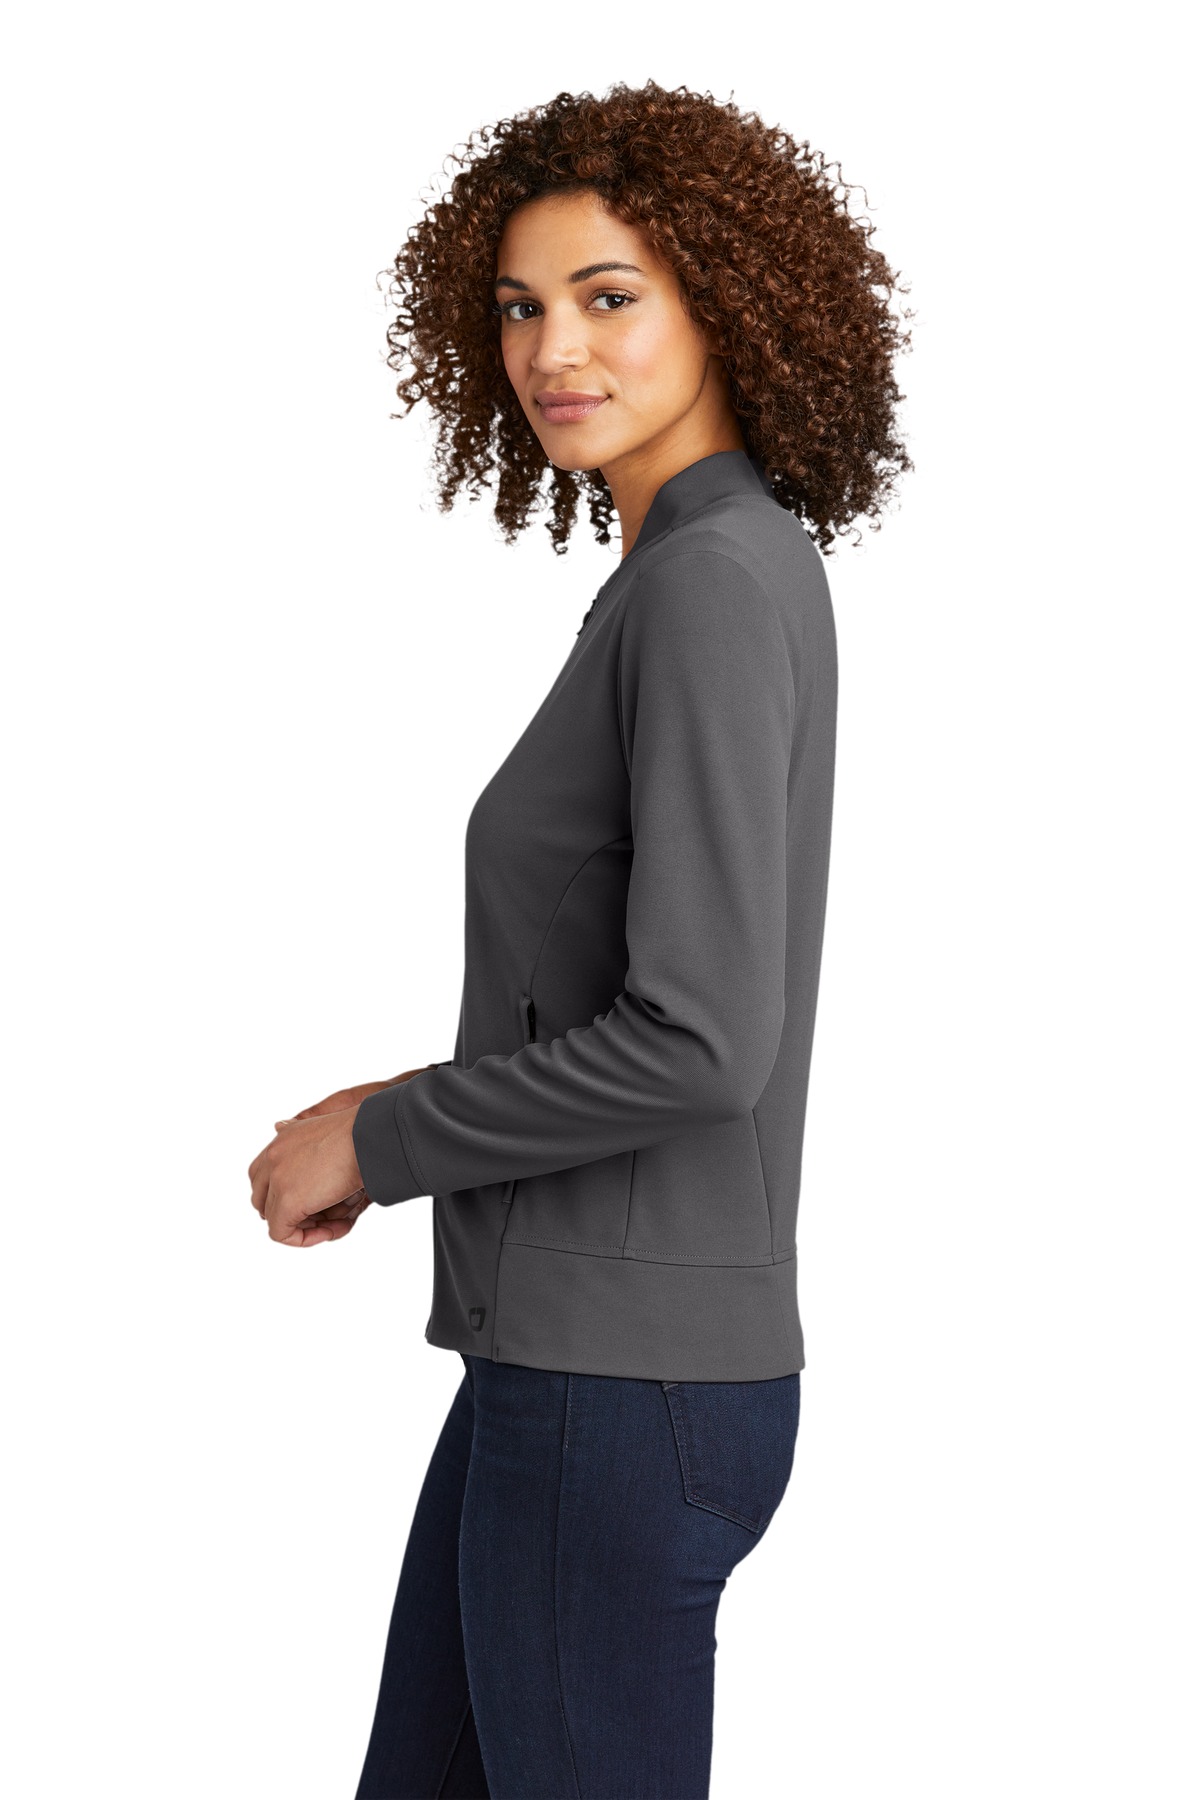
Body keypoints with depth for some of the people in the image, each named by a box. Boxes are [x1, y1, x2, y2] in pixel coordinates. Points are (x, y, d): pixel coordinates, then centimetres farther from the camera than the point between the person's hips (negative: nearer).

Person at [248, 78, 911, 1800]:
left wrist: (375, 1141, -12)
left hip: (618, 1398, -10)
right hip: (582, 1361, 10)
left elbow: (698, 1040, -26)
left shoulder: (714, 582, -18)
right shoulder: (744, 581, 12)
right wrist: (399, 1117, 13)